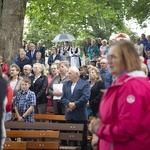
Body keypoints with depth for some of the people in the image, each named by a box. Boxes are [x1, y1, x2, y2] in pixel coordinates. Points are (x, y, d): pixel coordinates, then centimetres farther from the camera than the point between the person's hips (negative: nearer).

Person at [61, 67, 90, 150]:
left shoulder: (85, 84, -2)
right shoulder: (66, 84, 15)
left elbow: (86, 97, -14)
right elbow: (63, 98, 6)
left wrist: (75, 104, -17)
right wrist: (68, 104, -13)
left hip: (80, 114, -5)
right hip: (70, 114, 5)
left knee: (82, 135, 1)